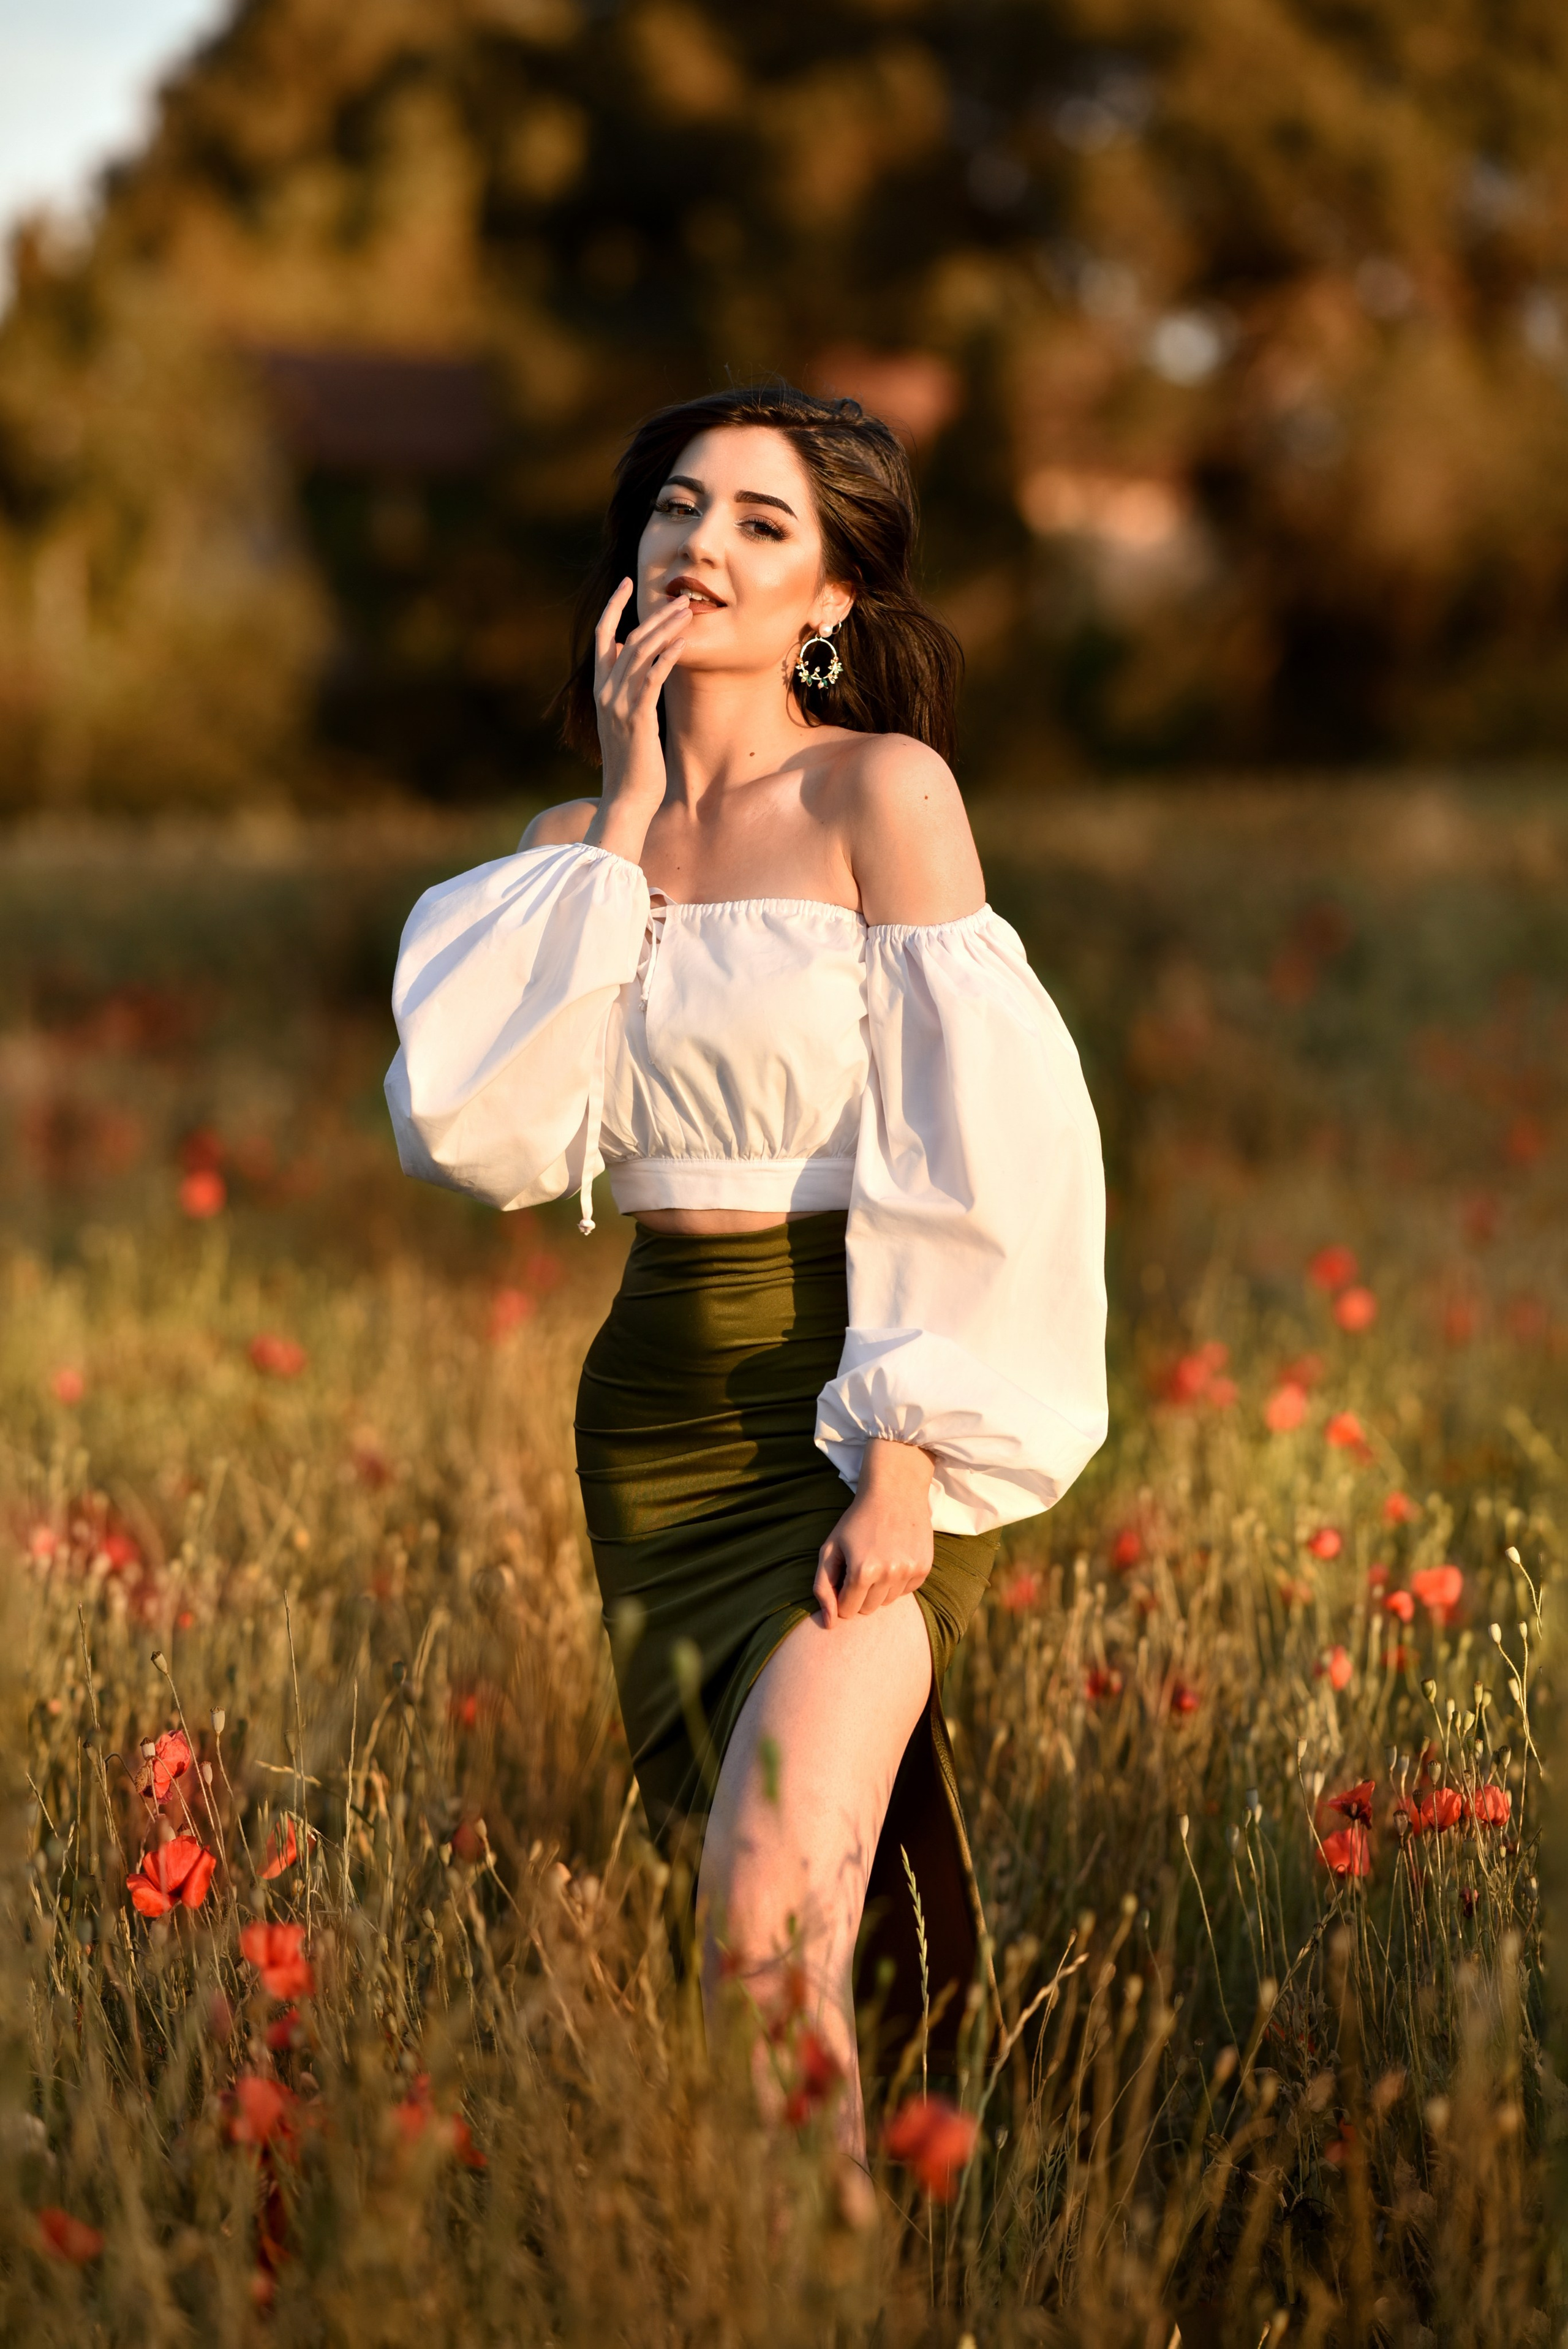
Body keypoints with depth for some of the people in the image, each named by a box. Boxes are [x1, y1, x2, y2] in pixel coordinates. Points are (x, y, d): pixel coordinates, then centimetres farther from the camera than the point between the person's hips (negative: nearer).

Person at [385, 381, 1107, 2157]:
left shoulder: (884, 787, -4)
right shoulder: (578, 847, 11)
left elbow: (967, 1136, -10)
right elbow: (484, 1125, -5)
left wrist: (907, 1454, -18)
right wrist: (626, 822, -4)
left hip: (862, 1405, -5)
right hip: (656, 1407, 5)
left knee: (770, 1943, -18)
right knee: (739, 1922, 9)